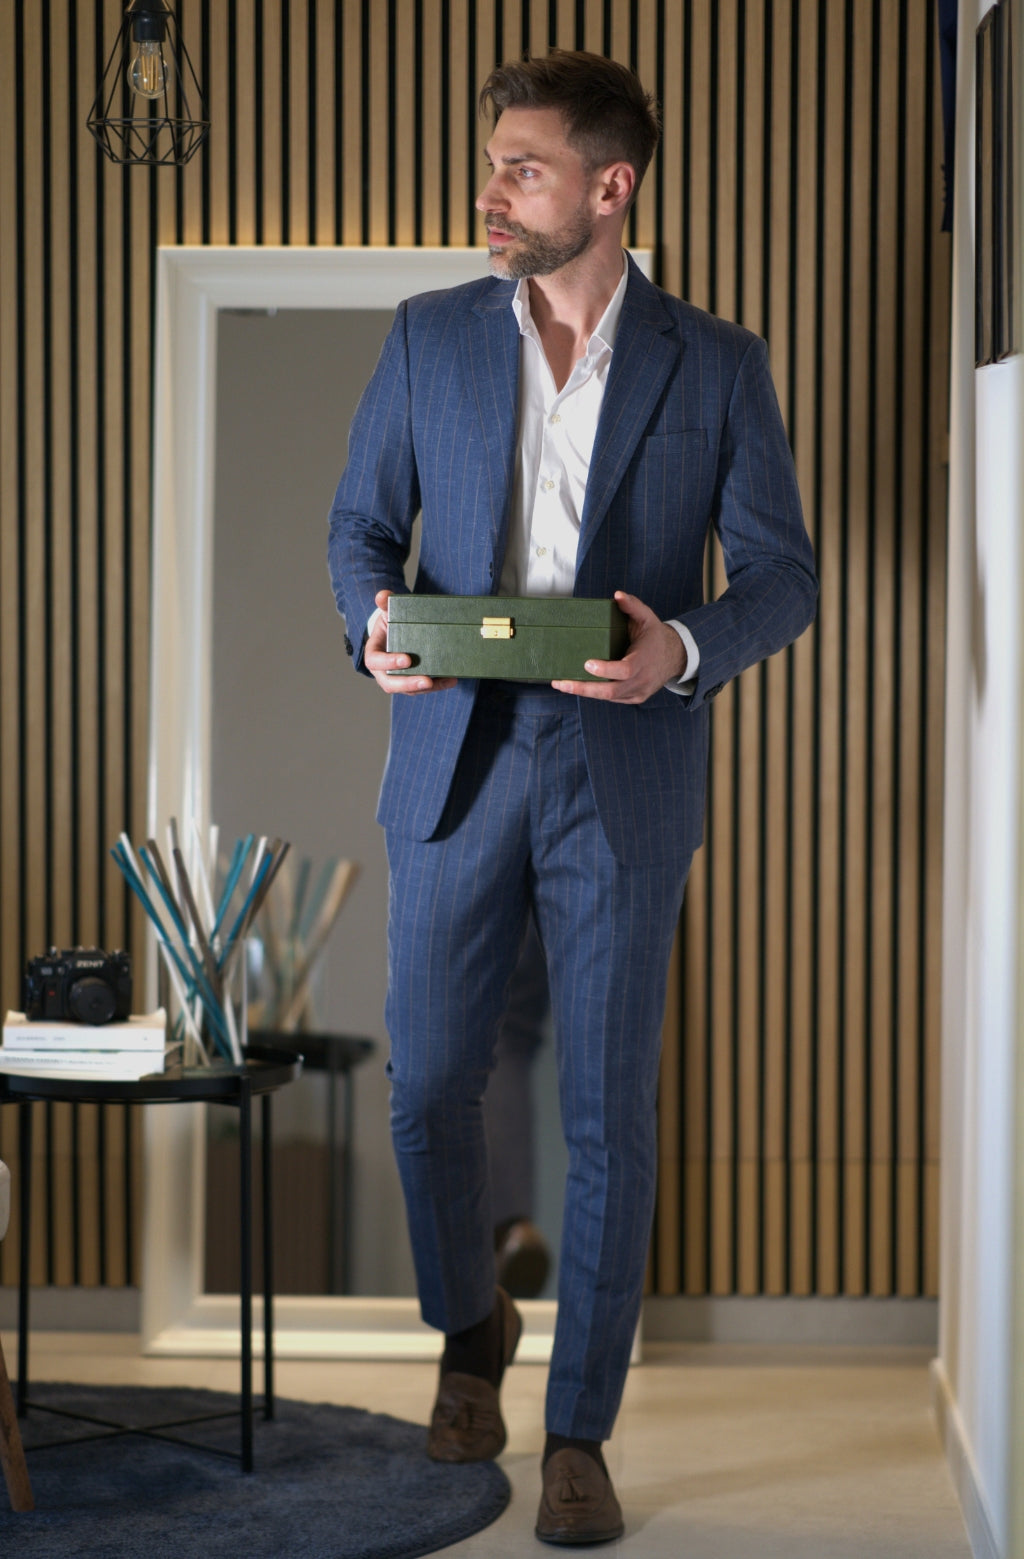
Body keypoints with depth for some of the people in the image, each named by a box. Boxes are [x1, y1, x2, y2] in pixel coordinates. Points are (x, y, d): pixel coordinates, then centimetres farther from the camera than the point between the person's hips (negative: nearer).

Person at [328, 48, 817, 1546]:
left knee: (610, 1114, 1)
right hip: (457, 762, 2)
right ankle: (470, 1330, 34)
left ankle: (580, 1434, 12)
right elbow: (361, 521, 11)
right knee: (429, 1088, 6)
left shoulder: (716, 365, 1)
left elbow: (784, 576, 2)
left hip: (625, 778, -2)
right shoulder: (431, 336, 6)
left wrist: (684, 647, -19)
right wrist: (374, 620, -11)